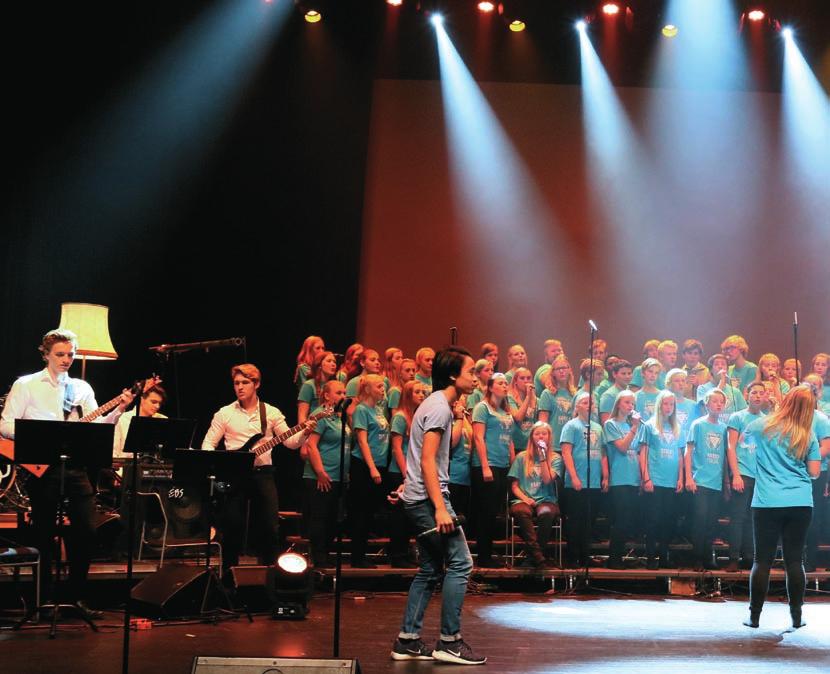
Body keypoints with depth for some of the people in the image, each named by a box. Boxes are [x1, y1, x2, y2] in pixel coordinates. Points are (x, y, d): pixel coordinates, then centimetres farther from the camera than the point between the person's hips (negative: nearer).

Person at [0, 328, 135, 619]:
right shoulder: (26, 385, 2)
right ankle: (44, 596, 16)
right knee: (45, 534, 3)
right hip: (41, 467, -3)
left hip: (75, 467, 3)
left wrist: (118, 410, -13)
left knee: (87, 530, -2)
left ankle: (76, 594, 11)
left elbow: (96, 427, 4)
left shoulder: (82, 388, 13)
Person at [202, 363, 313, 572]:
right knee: (232, 526, -1)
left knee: (270, 526, -2)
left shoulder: (271, 412, 6)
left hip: (263, 473, 1)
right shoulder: (225, 413, 5)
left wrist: (304, 433, -18)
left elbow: (290, 442, 2)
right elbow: (208, 444, 4)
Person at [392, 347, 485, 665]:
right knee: (460, 563, -8)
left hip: (419, 499, 11)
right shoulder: (440, 407, -14)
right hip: (427, 498, -11)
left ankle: (407, 641, 13)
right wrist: (440, 508, -25)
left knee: (430, 570, 12)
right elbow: (427, 460, -21)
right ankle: (449, 641, -4)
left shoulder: (438, 403, 17)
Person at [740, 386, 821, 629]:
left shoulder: (762, 426, 2)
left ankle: (754, 616, 6)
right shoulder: (808, 435, 3)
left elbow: (744, 438, 23)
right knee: (794, 559, 7)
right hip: (801, 504, 1)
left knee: (762, 560, 3)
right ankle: (796, 616, 11)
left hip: (768, 503, -1)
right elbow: (814, 472, 4)